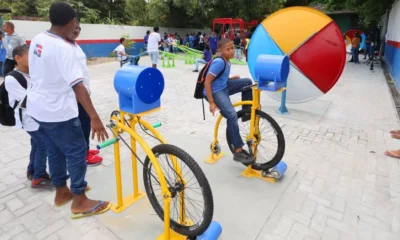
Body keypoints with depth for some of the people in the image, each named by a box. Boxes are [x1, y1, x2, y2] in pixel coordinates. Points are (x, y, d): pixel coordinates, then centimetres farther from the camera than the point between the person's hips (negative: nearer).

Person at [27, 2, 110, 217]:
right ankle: (80, 202, 14)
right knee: (77, 152, 3)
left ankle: (61, 192, 36)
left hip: (38, 107, 9)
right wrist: (94, 117, -34)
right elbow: (77, 85, -31)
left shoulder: (37, 39, 3)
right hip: (58, 111, -9)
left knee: (55, 151, 19)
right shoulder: (64, 48, -23)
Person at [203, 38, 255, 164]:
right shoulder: (219, 62, -19)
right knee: (232, 115, -25)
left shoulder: (227, 61, 10)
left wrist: (231, 79, 7)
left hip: (224, 87, 9)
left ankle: (246, 113, 12)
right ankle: (238, 151, -18)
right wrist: (212, 103, -25)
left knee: (247, 81, 3)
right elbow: (207, 82, -23)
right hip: (215, 91, -9)